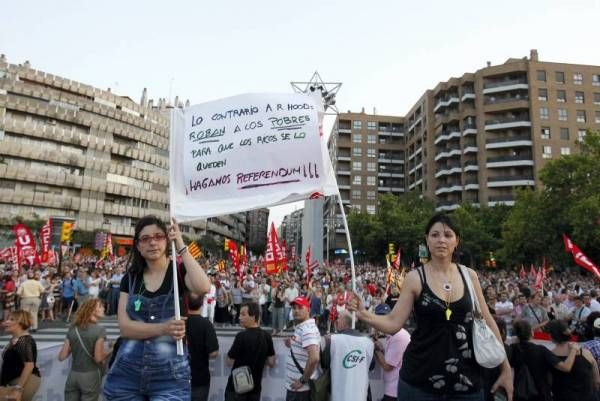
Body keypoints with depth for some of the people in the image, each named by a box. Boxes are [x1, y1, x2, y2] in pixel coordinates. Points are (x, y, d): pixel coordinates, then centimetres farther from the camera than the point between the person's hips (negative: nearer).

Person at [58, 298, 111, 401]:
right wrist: (110, 352, 0)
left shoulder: (72, 329, 2)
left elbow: (62, 357, 1)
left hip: (73, 374, 5)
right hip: (90, 376, -5)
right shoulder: (99, 330, -14)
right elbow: (98, 358, -17)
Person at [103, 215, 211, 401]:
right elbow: (125, 326, -4)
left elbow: (203, 287, -27)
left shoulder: (179, 272, -4)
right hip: (126, 374, 4)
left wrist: (181, 246, -20)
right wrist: (163, 328, -21)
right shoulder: (130, 278, 5)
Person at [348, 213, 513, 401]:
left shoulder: (469, 276, 2)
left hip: (466, 380, 3)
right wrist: (363, 314, -25)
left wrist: (506, 368, 9)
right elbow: (393, 323, -8)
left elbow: (487, 322, 9)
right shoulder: (415, 278, -6)